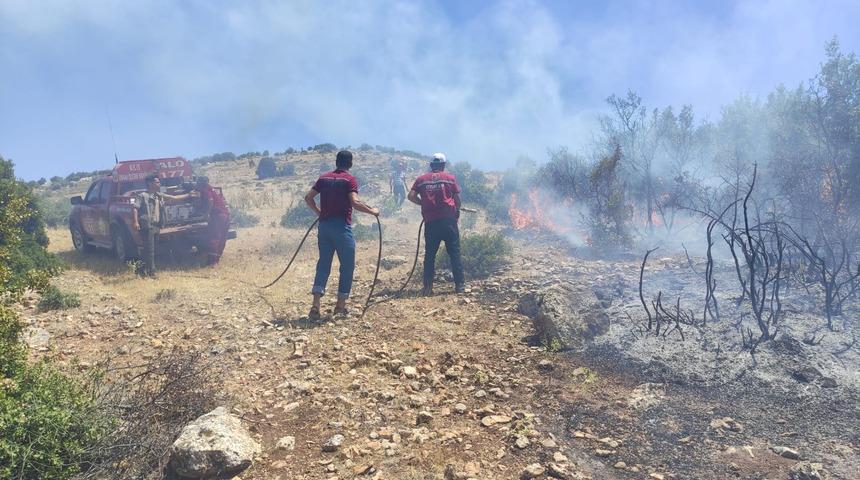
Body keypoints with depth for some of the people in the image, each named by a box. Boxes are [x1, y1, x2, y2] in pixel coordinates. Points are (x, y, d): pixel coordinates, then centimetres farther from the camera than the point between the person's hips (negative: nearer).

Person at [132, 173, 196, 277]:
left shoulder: (159, 195, 15)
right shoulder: (142, 196, -4)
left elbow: (174, 198, 18)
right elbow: (135, 208, -12)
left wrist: (188, 195, 16)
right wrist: (136, 221, -24)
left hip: (156, 226, 7)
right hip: (147, 226, -7)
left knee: (150, 250, 11)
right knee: (149, 250, -8)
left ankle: (144, 271, 20)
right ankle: (151, 272, -5)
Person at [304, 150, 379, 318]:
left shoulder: (324, 177, 10)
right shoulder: (350, 180, -6)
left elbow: (308, 198, 10)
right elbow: (355, 202, -19)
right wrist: (372, 211, -6)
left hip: (324, 225, 5)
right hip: (341, 227, -5)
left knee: (323, 264, 10)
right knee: (347, 266, 8)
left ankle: (316, 305, -1)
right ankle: (340, 305, 9)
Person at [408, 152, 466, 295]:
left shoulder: (421, 179, 8)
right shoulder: (450, 178, 4)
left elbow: (411, 196, -2)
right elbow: (457, 198, 4)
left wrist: (424, 203, 12)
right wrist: (457, 211, 21)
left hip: (430, 221, 1)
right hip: (448, 219, -1)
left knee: (430, 254, 8)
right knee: (454, 252, 4)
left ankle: (427, 287, 6)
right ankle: (460, 285, 4)